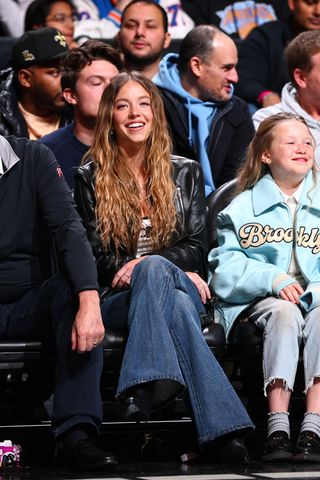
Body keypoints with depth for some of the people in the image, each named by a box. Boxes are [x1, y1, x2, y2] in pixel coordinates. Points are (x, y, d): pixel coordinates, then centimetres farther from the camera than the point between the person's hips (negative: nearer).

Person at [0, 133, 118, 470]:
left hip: (28, 304, 1)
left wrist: (90, 302, -30)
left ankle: (74, 432, -34)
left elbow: (69, 228, -14)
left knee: (76, 288, -29)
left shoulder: (33, 158, -3)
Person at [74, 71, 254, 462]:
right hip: (117, 298, -1)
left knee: (153, 269, -39)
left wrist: (145, 264, -13)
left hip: (180, 285, 1)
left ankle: (142, 388, -55)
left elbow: (196, 248, 9)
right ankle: (222, 427, -56)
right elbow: (95, 257, 5)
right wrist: (162, 269, -11)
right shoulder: (90, 179, 11)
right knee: (177, 305, -39)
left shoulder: (185, 173, 17)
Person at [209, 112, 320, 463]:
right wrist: (272, 279, -14)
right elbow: (225, 270, 4)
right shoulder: (243, 208, 16)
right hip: (261, 301, -1)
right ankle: (277, 430, -45)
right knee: (284, 313, -36)